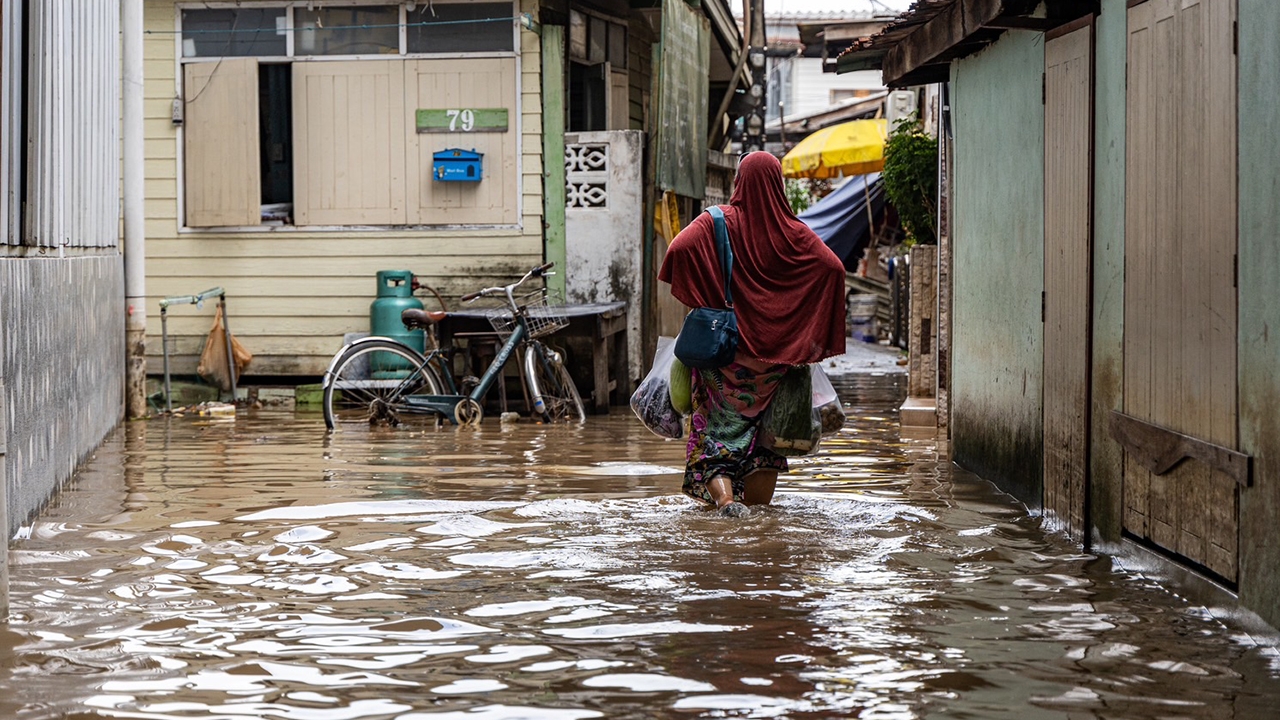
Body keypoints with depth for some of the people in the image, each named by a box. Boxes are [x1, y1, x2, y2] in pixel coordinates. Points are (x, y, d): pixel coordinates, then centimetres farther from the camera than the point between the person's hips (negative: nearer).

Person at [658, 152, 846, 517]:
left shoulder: (717, 222, -6)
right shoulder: (794, 232, -2)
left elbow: (679, 248, -21)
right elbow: (833, 266, -8)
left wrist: (691, 299, -6)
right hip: (773, 349, 2)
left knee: (718, 422, 4)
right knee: (767, 426, 15)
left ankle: (723, 496, -18)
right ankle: (759, 505, 16)